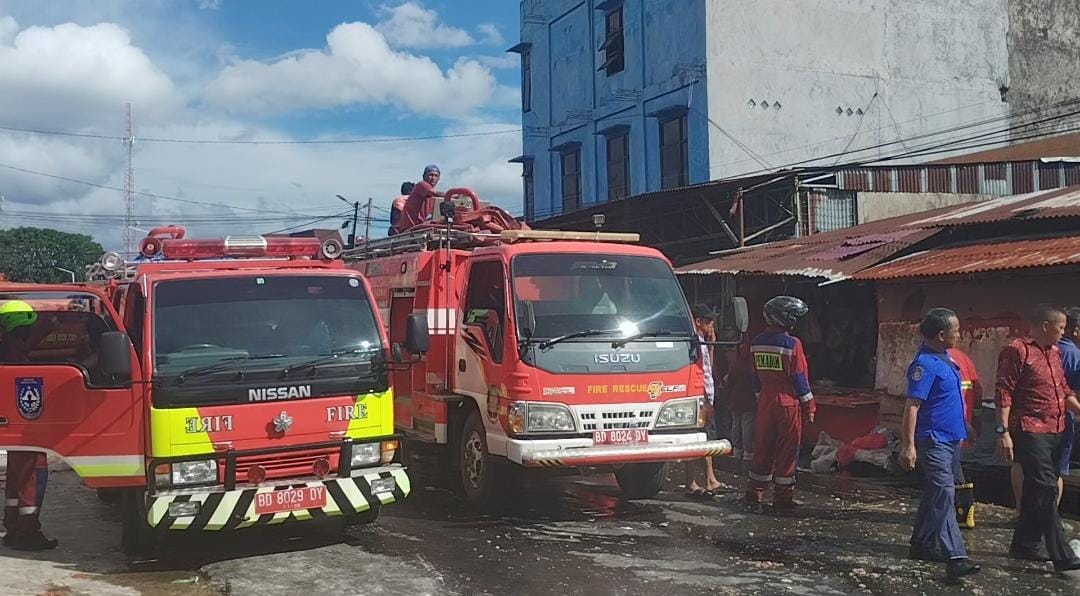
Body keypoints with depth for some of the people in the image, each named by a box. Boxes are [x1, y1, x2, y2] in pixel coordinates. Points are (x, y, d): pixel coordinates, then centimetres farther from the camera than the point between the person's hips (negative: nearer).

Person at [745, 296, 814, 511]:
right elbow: (800, 378, -10)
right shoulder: (792, 344, -13)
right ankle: (782, 498, 7)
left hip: (765, 402, 5)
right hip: (789, 402, -5)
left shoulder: (756, 343, 5)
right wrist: (809, 406, -2)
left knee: (762, 448, 11)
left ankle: (754, 495, 13)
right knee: (787, 450, 3)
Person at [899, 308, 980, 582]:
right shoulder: (925, 364, -18)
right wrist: (908, 445, -25)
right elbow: (912, 405, -22)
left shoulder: (944, 359, 12)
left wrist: (964, 427, 27)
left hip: (950, 438, 10)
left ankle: (922, 544, 27)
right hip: (933, 440, -10)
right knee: (944, 495, -15)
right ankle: (955, 557, -20)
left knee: (933, 495, 16)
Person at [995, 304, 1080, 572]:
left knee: (1037, 491, 14)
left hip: (1055, 431, 9)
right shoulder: (1017, 351, -10)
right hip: (1030, 431, -9)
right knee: (1046, 490, -11)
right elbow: (1004, 393, -14)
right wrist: (1003, 431, -18)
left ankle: (1024, 545, 24)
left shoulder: (1054, 352, 17)